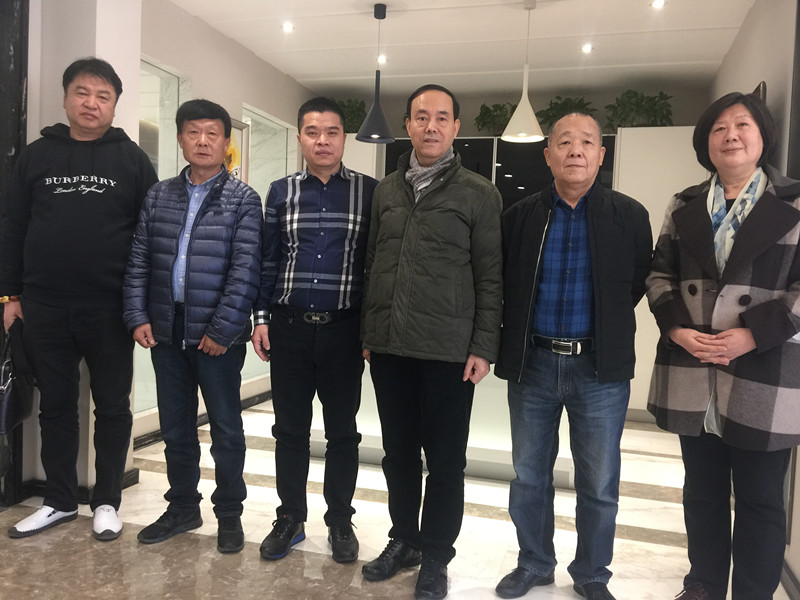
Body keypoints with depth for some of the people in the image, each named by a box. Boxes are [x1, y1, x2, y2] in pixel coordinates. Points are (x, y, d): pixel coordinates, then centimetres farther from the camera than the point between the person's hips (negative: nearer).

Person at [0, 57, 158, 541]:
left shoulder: (132, 160, 2)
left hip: (110, 311, -2)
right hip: (45, 310, 3)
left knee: (113, 408, 7)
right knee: (56, 407, 12)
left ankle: (107, 502, 23)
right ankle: (61, 500, 27)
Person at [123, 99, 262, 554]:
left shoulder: (243, 200, -4)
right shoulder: (159, 196, 10)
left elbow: (245, 270, -12)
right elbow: (139, 261, 10)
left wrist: (222, 329, -16)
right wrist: (138, 316, 0)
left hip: (217, 334, -4)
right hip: (167, 329, 5)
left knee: (226, 428, 7)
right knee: (175, 426, 15)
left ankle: (230, 514, 23)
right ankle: (183, 508, 32)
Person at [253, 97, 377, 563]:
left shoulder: (369, 191, 0)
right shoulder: (281, 191, 7)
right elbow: (268, 259, 10)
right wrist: (262, 317, 4)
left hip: (344, 329, -2)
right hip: (289, 327, 2)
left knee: (342, 431, 10)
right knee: (290, 429, 11)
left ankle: (340, 521, 26)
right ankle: (291, 517, 28)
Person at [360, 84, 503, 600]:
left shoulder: (479, 194, -1)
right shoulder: (386, 190, 11)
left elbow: (491, 277, -3)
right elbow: (372, 264, 14)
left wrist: (484, 348, -8)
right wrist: (366, 332, 10)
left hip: (448, 352, -4)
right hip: (388, 347, 4)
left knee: (445, 460, 7)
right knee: (398, 452, 15)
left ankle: (436, 558, 25)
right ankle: (404, 541, 34)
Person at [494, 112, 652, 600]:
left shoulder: (630, 216, -2)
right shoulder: (520, 217, 2)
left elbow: (641, 283, 5)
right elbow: (503, 284, 9)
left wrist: (607, 325, 6)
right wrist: (514, 339, 6)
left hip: (601, 367, -1)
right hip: (533, 363, 2)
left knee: (599, 483, 10)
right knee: (529, 475, 13)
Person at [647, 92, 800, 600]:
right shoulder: (684, 207, 12)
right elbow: (660, 273, 11)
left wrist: (753, 334, -16)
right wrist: (674, 327, -6)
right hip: (692, 377, 4)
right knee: (702, 492, 15)